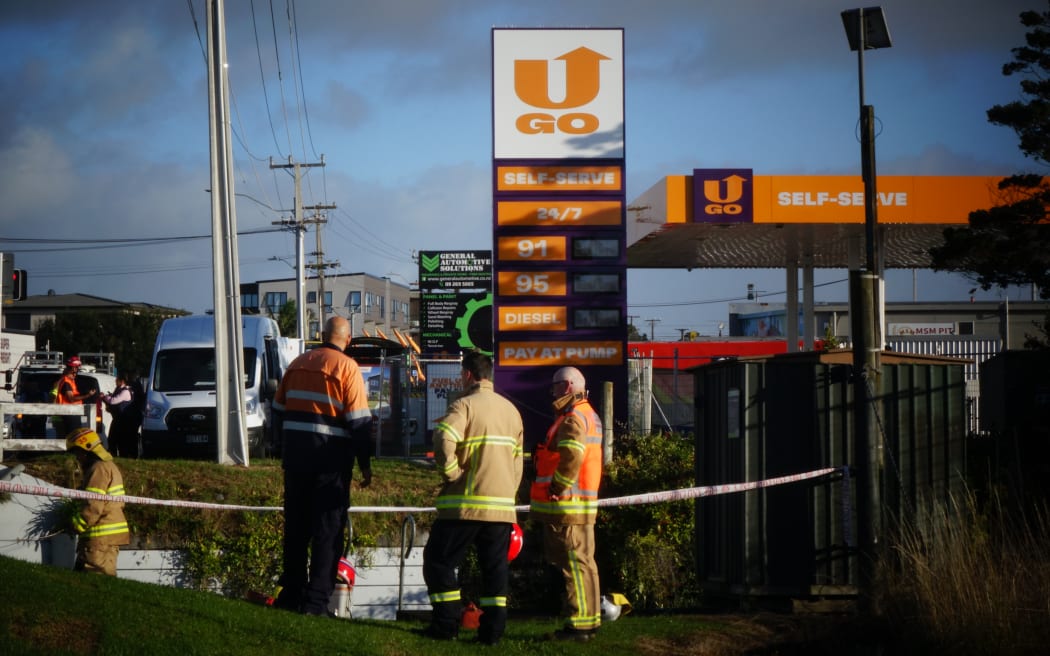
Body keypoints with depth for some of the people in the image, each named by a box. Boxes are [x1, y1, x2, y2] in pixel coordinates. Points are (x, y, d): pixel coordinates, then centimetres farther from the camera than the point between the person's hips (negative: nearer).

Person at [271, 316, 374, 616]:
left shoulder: (299, 363, 10)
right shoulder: (346, 367, -8)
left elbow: (279, 408, 17)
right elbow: (359, 420, -12)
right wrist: (365, 464, -5)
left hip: (295, 453, 5)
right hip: (331, 458, -5)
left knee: (296, 526, 14)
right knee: (328, 530, -1)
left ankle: (291, 594, 20)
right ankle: (316, 600, -6)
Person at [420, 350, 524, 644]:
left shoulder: (465, 405, -8)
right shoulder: (511, 410, 14)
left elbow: (444, 440, -26)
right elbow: (518, 458, 19)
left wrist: (451, 474, -12)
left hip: (466, 503, -6)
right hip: (502, 505, 6)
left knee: (439, 560, 4)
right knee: (495, 566, 7)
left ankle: (446, 623, -1)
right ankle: (492, 628, 2)